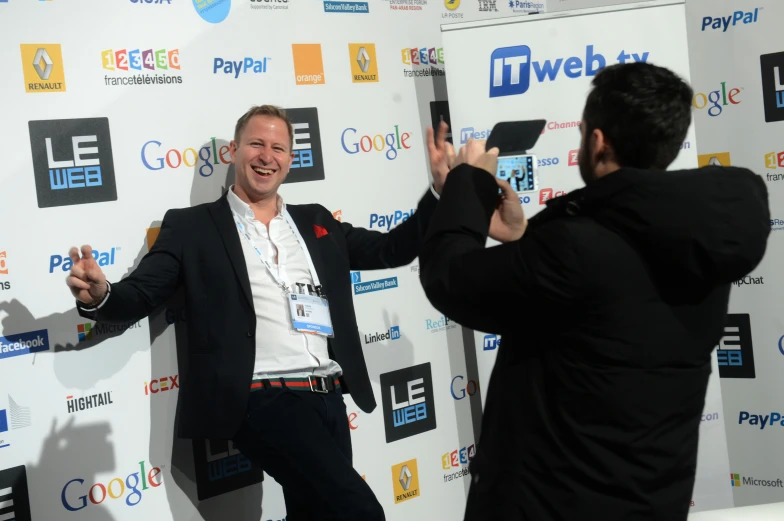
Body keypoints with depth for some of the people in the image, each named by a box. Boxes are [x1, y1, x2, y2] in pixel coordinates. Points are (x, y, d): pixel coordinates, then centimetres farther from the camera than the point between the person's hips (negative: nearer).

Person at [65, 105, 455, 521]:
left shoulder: (316, 222, 18)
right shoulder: (192, 226, 4)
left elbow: (393, 249, 18)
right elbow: (139, 295, -2)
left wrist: (441, 189, 7)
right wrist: (99, 295, -25)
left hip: (328, 398, 6)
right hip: (263, 400, -6)